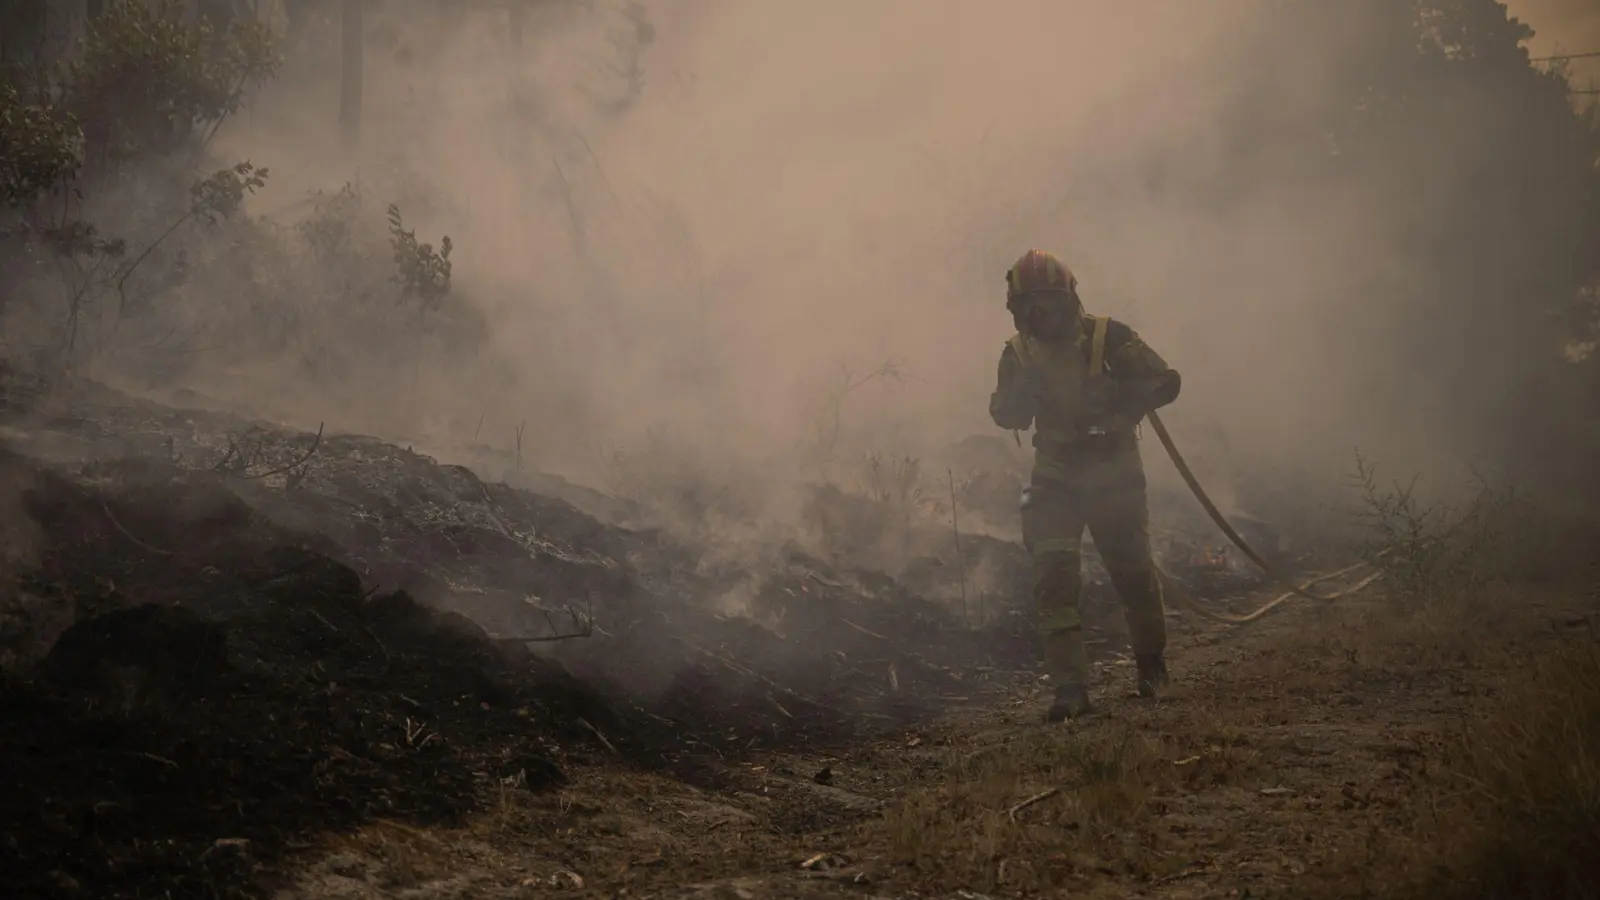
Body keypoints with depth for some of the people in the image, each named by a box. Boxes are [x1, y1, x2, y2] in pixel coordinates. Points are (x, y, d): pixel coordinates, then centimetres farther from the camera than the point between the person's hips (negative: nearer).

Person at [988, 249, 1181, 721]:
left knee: (1133, 571, 8)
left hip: (1114, 474, -2)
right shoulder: (1019, 354, 0)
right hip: (1056, 479, 2)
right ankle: (1069, 688, -13)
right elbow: (1006, 415, -4)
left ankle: (1151, 665, 33)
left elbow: (1166, 382, -14)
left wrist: (1117, 402, -27)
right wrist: (1025, 390, -23)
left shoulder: (1108, 337, -12)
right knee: (1054, 576, -12)